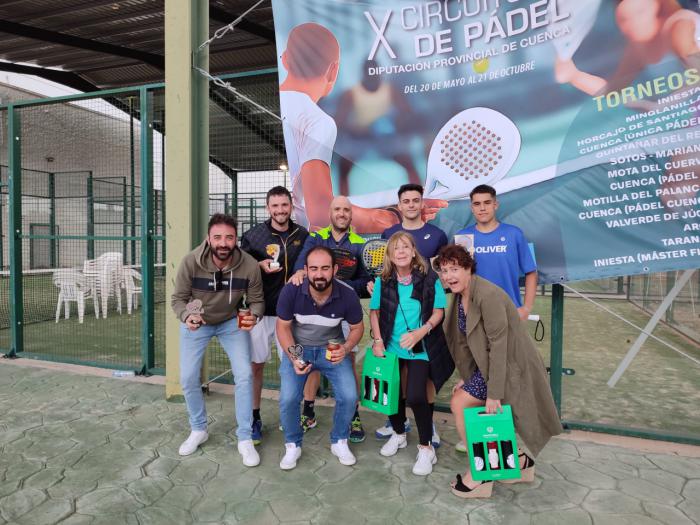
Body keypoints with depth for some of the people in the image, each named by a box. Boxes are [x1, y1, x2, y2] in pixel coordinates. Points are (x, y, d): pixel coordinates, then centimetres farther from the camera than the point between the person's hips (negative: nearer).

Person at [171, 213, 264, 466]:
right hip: (196, 322, 1)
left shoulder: (249, 265, -29)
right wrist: (187, 316, -37)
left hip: (232, 321, 0)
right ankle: (199, 430, 30)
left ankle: (245, 439, 8)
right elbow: (178, 299, -16)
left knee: (244, 375, -9)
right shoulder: (190, 262, -29)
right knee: (188, 378, 4)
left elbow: (257, 301, -15)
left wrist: (253, 316, -37)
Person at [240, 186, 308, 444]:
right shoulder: (253, 235, -2)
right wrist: (260, 266, -15)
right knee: (256, 364, 4)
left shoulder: (302, 235, 4)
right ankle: (254, 418, 20)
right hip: (261, 309, -1)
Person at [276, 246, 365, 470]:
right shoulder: (291, 291, -26)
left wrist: (345, 349, -25)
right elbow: (283, 326, -11)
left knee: (349, 396, -12)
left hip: (332, 348, 1)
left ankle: (339, 442, 18)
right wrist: (293, 357, -25)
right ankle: (292, 445, 14)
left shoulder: (347, 295, -24)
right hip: (298, 348, 0)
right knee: (288, 399, -16)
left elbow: (357, 327, -6)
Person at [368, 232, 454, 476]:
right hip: (391, 347, 3)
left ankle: (426, 448, 13)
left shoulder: (429, 278, -10)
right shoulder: (383, 280, -4)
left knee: (416, 396, -11)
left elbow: (438, 311, -6)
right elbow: (374, 311, 3)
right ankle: (398, 434, 42)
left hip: (421, 348, -3)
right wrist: (377, 340, -5)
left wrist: (420, 332, -19)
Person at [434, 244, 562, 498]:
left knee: (459, 403, -10)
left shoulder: (487, 295, -25)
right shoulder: (460, 296, 3)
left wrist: (493, 393, -24)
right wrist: (466, 378, 6)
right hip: (486, 364, 9)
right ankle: (518, 462, 31)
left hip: (510, 365, -9)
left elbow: (499, 344, -26)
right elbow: (467, 342, 8)